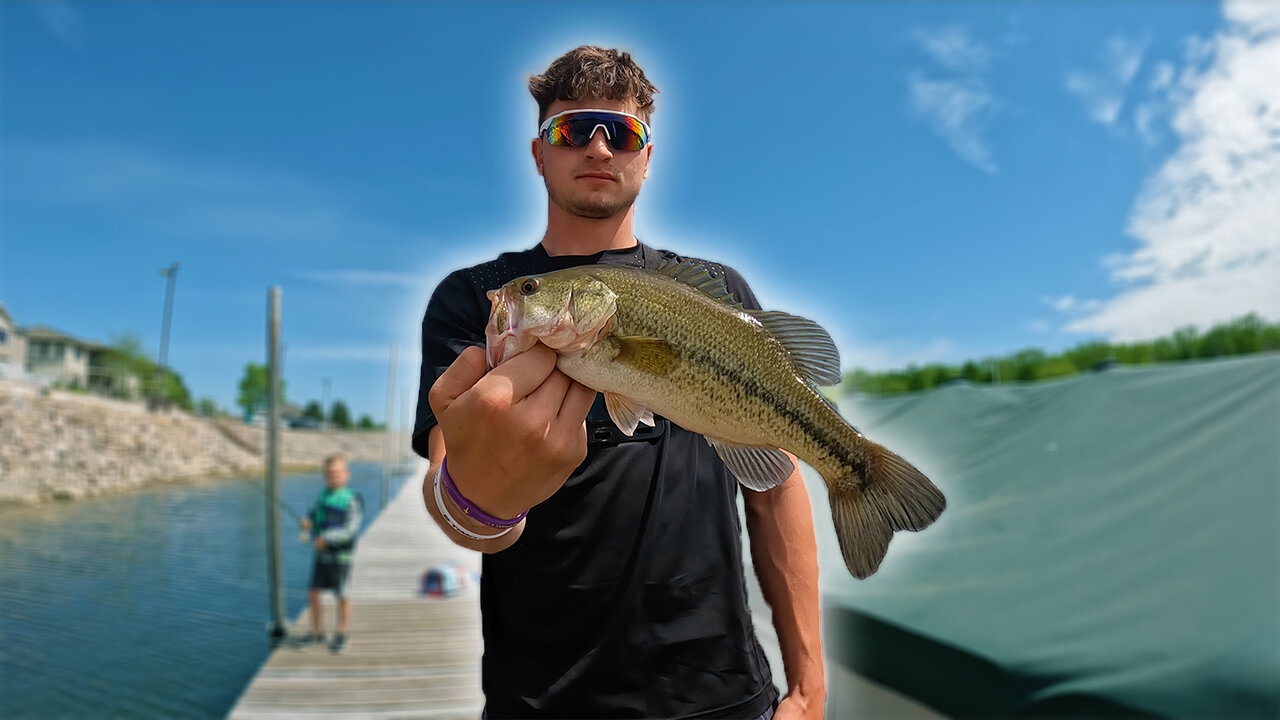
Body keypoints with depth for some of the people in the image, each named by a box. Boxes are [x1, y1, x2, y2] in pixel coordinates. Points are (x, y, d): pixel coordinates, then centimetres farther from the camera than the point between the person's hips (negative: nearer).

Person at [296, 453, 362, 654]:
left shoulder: (351, 501, -17)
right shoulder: (324, 494, 2)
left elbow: (350, 529, -23)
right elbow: (314, 513, 14)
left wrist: (327, 537, -31)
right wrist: (308, 521, -8)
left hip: (341, 557, -6)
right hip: (321, 556, 6)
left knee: (342, 597, 7)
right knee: (313, 594, 10)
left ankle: (341, 635, 23)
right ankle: (317, 633, 27)